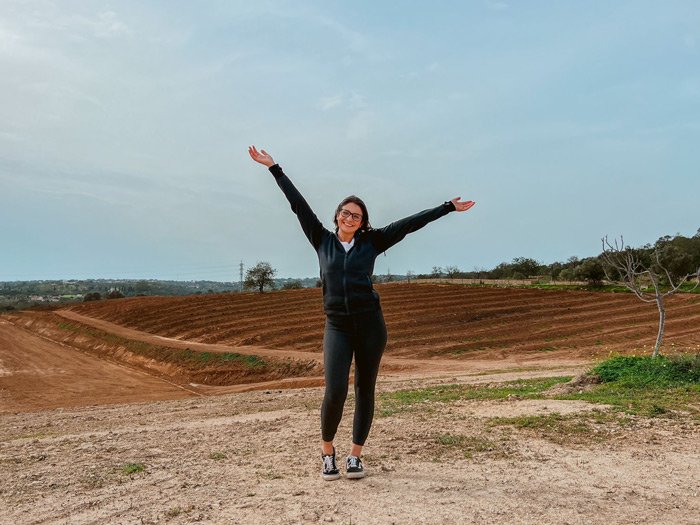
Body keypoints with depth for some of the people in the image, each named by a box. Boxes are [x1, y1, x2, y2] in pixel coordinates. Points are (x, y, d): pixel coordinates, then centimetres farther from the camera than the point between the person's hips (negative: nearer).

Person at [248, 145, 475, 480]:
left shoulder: (371, 242, 8)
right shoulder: (322, 241, 9)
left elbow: (409, 224, 8)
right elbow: (299, 205, 11)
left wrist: (447, 208, 9)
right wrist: (274, 168, 14)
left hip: (370, 323, 1)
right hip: (337, 326, -1)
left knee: (365, 390, 6)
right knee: (335, 392, -11)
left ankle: (355, 455, 19)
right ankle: (327, 449, 14)